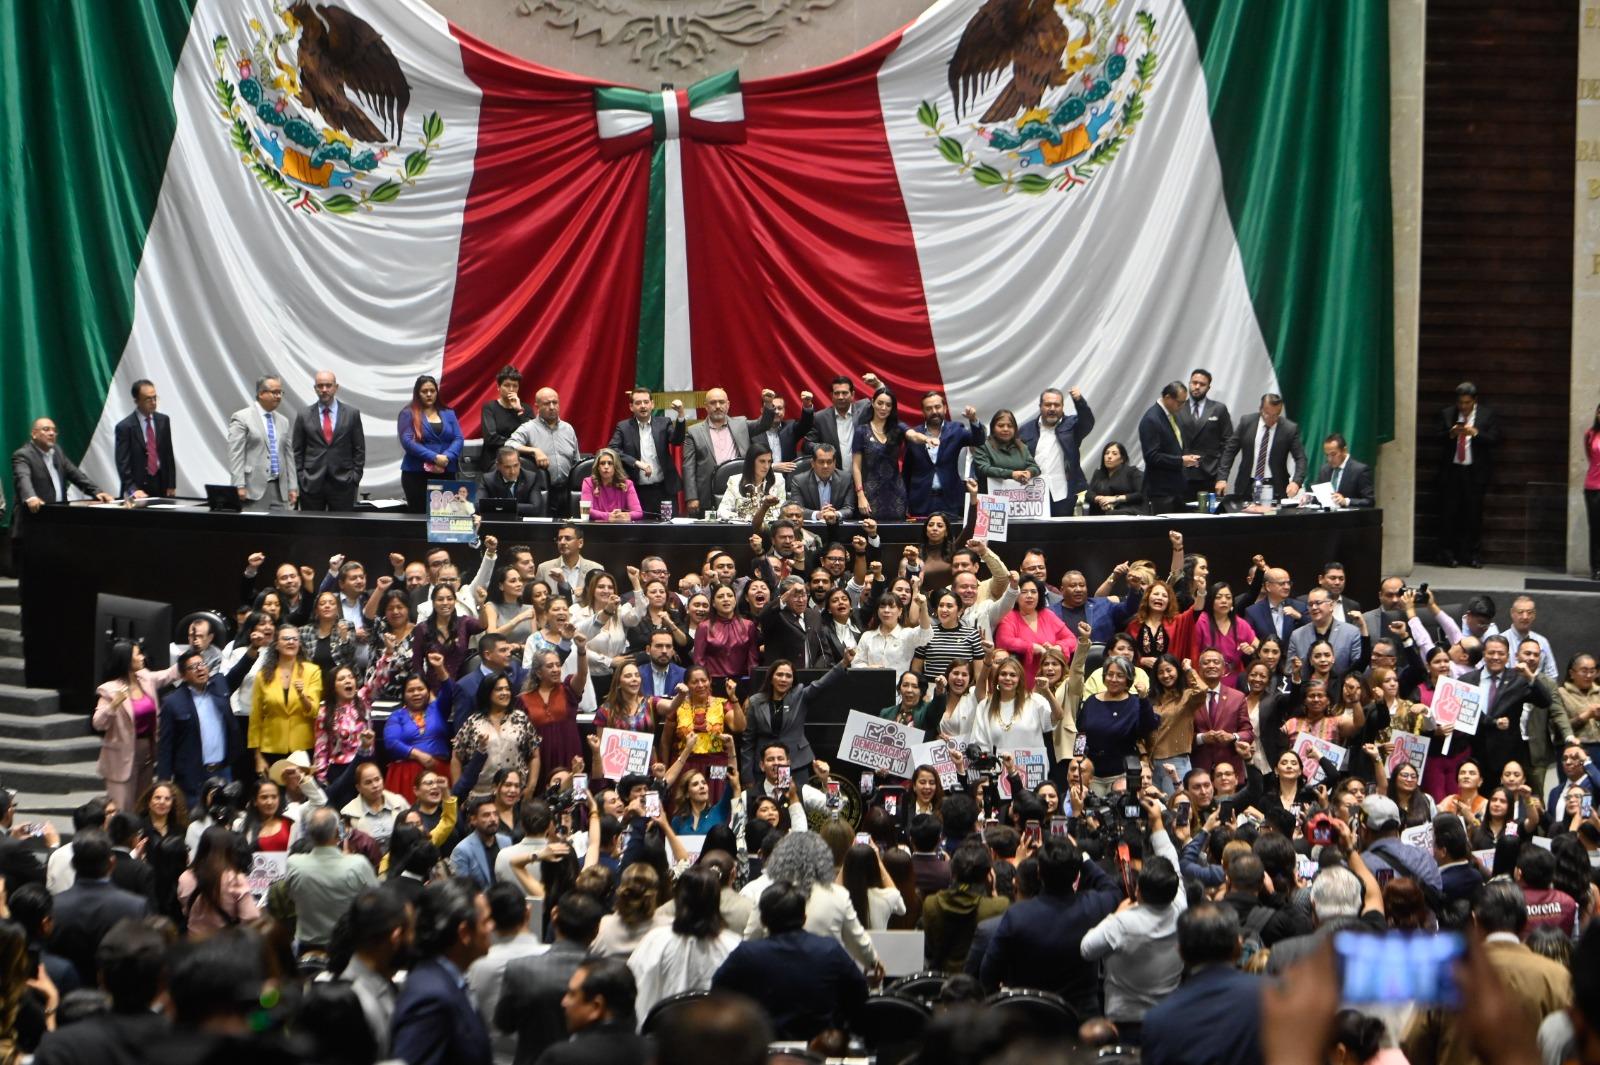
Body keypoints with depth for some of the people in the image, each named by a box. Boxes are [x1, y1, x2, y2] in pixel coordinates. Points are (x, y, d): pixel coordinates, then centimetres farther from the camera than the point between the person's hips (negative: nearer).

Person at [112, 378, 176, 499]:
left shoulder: (163, 421, 7)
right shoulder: (124, 427, -8)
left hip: (160, 486, 4)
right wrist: (133, 490, -20)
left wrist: (171, 485, 6)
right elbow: (123, 463, -11)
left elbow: (168, 455, 11)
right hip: (138, 486, -4)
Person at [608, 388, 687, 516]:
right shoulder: (623, 427, 5)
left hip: (664, 491, 1)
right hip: (637, 492, -1)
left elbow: (677, 441, -7)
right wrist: (636, 463, -18)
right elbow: (612, 450, -7)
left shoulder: (664, 423, 8)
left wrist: (680, 415, -22)